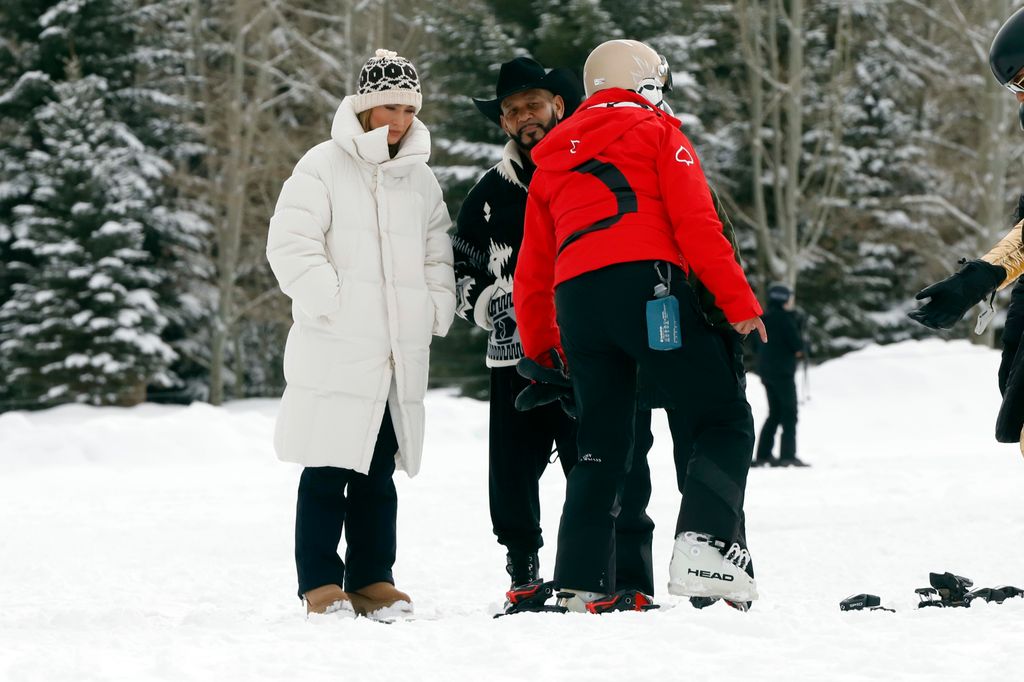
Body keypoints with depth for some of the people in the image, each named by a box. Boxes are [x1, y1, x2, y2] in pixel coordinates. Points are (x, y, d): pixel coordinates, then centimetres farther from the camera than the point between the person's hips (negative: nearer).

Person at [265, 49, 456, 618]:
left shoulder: (420, 178, 15)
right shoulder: (325, 166, -3)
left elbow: (438, 255, 23)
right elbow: (291, 246, -9)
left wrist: (436, 312, 8)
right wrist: (332, 303, -16)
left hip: (400, 355, 5)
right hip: (335, 352, -5)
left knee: (379, 472, 9)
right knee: (328, 471, -5)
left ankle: (372, 579, 15)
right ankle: (321, 583, 1)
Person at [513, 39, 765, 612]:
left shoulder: (552, 161, 29)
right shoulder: (656, 132, 12)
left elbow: (532, 270, 28)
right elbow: (697, 223, -3)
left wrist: (539, 349, 35)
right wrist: (739, 302, -4)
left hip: (575, 304, 6)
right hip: (646, 284, -6)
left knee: (603, 447, 12)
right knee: (726, 418, 0)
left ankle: (582, 586, 3)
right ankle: (704, 548, -20)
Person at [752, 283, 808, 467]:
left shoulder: (763, 319, 10)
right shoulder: (784, 318, -14)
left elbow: (756, 345, 18)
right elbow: (798, 344, -17)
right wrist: (798, 350, 3)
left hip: (766, 371, 8)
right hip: (783, 372, -8)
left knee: (775, 414, 15)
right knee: (789, 414, -3)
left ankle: (763, 454, 11)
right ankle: (788, 455, -8)